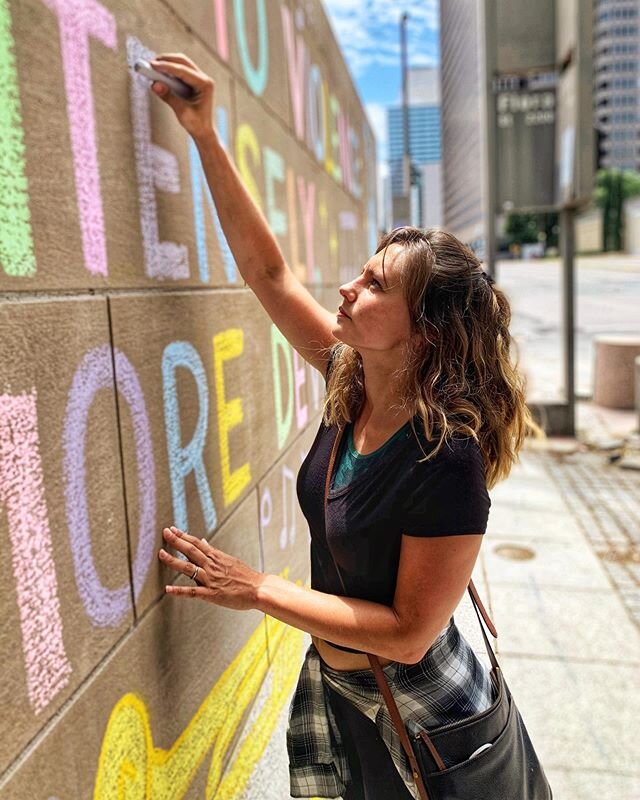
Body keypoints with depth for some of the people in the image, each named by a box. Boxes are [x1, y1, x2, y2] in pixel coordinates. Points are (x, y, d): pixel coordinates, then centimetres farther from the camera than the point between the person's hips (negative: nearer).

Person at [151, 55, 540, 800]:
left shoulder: (447, 460, -32)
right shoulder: (352, 383, -13)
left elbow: (408, 633, -26)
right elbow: (268, 270, -9)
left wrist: (258, 590, -25)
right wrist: (204, 136, -12)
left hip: (418, 716, -6)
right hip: (330, 681, 6)